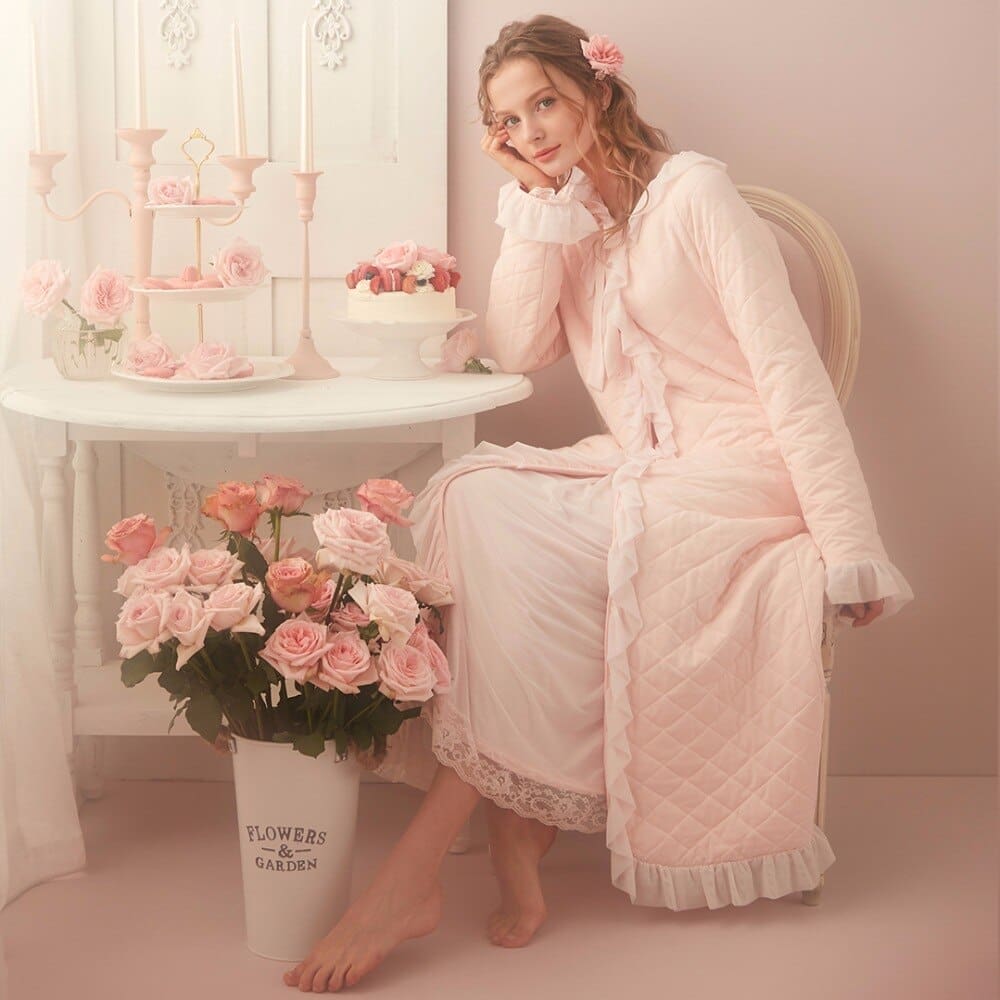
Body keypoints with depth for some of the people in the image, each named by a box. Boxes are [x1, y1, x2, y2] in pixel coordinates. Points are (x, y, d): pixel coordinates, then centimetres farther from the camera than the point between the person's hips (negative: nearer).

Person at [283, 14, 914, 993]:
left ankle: (414, 874, -21)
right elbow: (516, 349, 0)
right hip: (639, 474, 6)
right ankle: (515, 834, -20)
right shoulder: (563, 219, 16)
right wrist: (536, 203, -5)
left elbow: (789, 367, -10)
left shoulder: (692, 192, -4)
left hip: (737, 477, -6)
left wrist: (851, 546, -16)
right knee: (469, 492, -20)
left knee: (504, 533, -25)